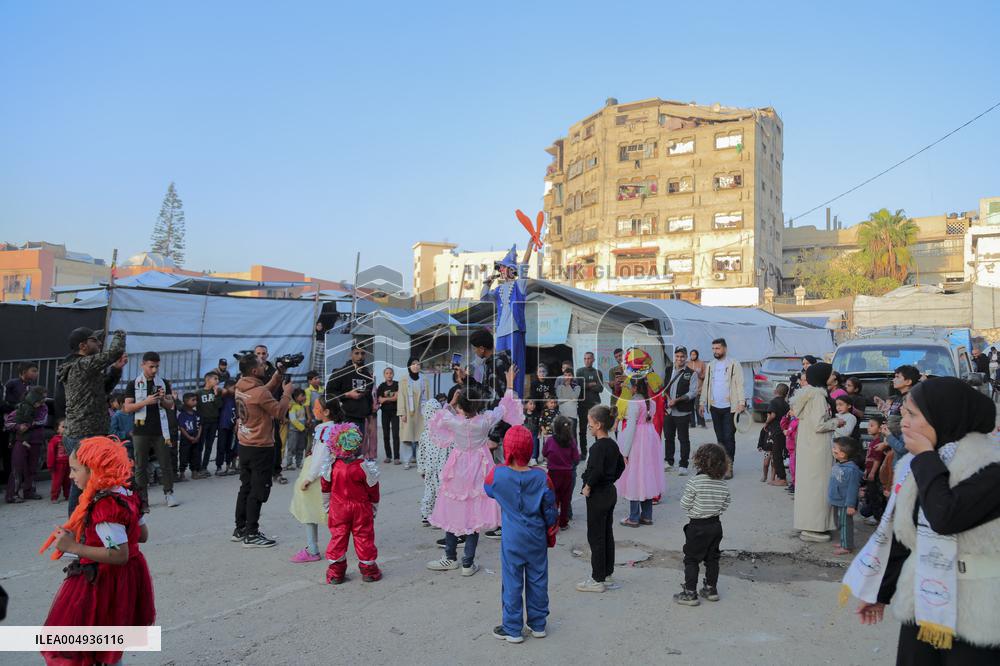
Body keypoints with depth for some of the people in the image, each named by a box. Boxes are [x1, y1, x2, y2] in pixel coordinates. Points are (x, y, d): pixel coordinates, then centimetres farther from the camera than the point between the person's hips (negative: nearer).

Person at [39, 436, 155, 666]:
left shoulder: (104, 507, -26)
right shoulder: (125, 495, 2)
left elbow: (119, 555, -28)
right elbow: (142, 535, 12)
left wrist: (73, 547, -25)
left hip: (102, 584, -9)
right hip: (126, 579, 10)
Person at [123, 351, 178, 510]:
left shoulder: (163, 383, 9)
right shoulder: (133, 384, 3)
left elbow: (171, 405, 11)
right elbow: (127, 408, -3)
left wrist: (163, 399, -10)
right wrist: (145, 402, -17)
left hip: (160, 430, 2)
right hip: (141, 431, -2)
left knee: (166, 463, 3)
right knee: (141, 466, 3)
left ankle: (168, 493, 15)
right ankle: (142, 499, 7)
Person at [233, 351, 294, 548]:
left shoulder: (240, 387, 3)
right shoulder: (259, 392, -23)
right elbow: (280, 412, -17)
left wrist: (278, 375, 8)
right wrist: (287, 393, -5)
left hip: (245, 445, 9)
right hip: (261, 448, -9)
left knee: (246, 487, 18)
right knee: (258, 491, 1)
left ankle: (240, 529, 27)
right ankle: (251, 535, 6)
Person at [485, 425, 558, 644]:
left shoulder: (497, 474, -16)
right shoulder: (541, 476, -12)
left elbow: (487, 488, 7)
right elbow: (550, 509, -2)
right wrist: (551, 531, 12)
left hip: (512, 540, -2)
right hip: (537, 538, 2)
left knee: (512, 583, 8)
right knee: (537, 580, 15)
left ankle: (512, 629, 18)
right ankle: (538, 625, 28)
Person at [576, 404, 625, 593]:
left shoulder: (598, 447, -21)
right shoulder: (612, 444, 6)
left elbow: (596, 471, -32)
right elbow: (621, 465, 19)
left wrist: (587, 486, -18)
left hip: (598, 495, -9)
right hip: (610, 492, 9)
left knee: (596, 537, 1)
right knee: (607, 534, 16)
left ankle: (597, 580, 9)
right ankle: (607, 574, 26)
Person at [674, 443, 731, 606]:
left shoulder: (694, 482, -21)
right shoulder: (724, 484, -4)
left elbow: (684, 505, -16)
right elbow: (725, 505, 6)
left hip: (697, 526, -5)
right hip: (716, 525, 6)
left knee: (691, 559, 4)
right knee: (712, 558, 19)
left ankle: (690, 593, 6)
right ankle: (711, 589, 28)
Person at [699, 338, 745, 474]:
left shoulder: (734, 365, -4)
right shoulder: (710, 366, 12)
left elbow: (739, 385, -9)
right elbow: (706, 385, 14)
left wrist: (741, 403, -18)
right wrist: (703, 402, 8)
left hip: (730, 407, -5)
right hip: (715, 407, 5)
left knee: (729, 438, -4)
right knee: (720, 438, 12)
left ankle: (729, 467, 0)